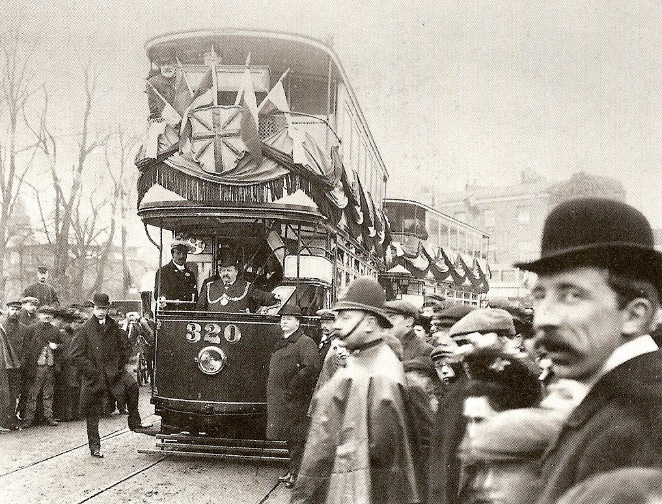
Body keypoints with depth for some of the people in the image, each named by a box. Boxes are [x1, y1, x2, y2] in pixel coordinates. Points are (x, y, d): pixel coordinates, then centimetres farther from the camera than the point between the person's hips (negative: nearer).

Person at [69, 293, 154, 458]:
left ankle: (134, 423, -12)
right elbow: (76, 355, -9)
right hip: (93, 378, -2)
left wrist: (120, 367, 1)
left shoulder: (114, 328, 5)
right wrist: (92, 372, -12)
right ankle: (94, 446, 21)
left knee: (131, 384, -25)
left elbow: (126, 348, 14)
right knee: (92, 414, 6)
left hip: (113, 373, 2)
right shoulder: (84, 330, -5)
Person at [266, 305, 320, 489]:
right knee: (289, 438, 16)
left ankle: (297, 474, 3)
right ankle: (293, 470, 26)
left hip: (294, 401, -9)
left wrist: (293, 387, -19)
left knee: (296, 438, -3)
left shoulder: (305, 342, -11)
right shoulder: (281, 343, 17)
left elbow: (311, 368, -24)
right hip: (280, 401, 9)